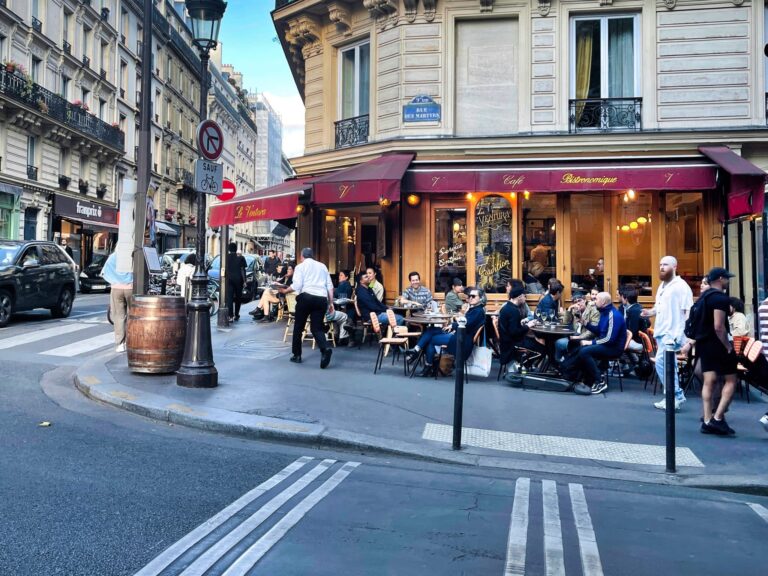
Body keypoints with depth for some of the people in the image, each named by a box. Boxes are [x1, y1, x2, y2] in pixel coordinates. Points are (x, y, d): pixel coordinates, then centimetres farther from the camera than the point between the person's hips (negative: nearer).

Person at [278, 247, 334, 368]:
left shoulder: (300, 266, 8)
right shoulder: (322, 266, 21)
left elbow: (296, 285, -6)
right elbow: (330, 286, 14)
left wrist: (285, 291, 9)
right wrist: (331, 303, 15)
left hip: (306, 297, -3)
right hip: (322, 299, 3)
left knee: (298, 327, 13)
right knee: (317, 328, 5)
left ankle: (297, 355, 18)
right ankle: (325, 349, -22)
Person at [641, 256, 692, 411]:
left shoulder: (681, 286, -9)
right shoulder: (662, 286, 19)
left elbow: (689, 311, -14)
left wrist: (684, 333, -21)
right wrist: (649, 312, 6)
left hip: (672, 333, -9)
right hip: (661, 332, 9)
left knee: (661, 362, -15)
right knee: (668, 365, 11)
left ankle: (676, 396, -4)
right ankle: (674, 396, 19)